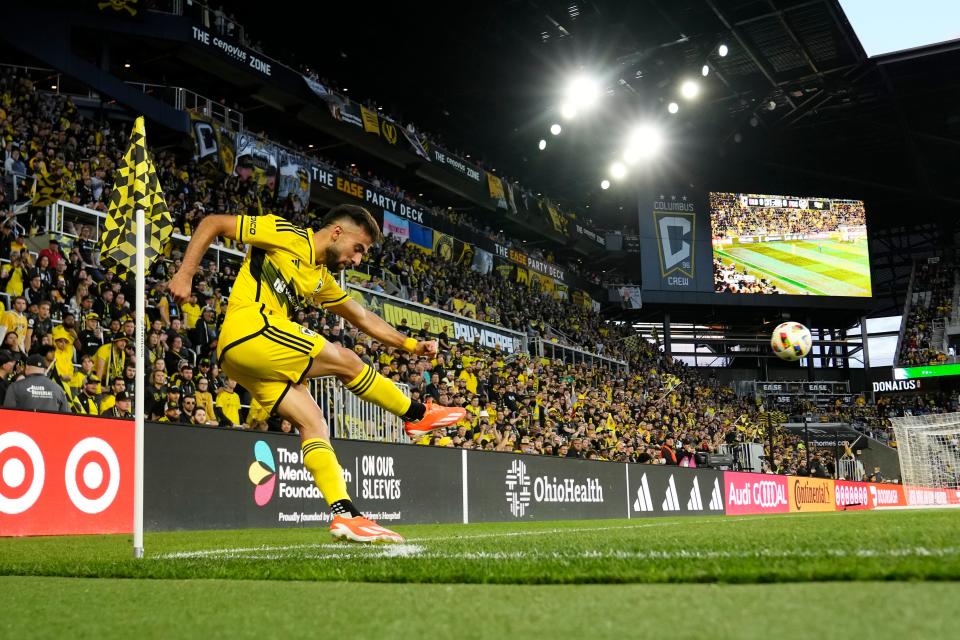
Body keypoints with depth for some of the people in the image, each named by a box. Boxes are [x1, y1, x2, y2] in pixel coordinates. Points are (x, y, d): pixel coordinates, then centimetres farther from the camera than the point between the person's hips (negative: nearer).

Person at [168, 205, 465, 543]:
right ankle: (418, 415, 9)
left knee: (314, 423, -2)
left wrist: (411, 344, 22)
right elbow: (213, 223, -1)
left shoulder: (322, 279, 23)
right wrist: (185, 274, -10)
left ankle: (345, 514, -9)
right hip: (249, 329, -9)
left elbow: (364, 318, 29)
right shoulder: (286, 236, -2)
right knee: (346, 361, -5)